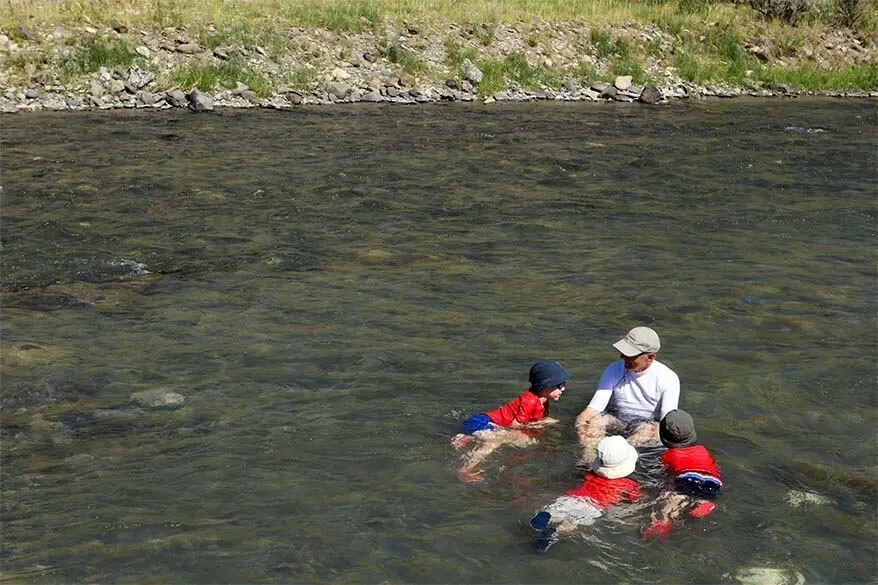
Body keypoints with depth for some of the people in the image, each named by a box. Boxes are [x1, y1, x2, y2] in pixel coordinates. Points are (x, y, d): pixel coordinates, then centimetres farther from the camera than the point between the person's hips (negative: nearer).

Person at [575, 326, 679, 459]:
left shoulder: (668, 378, -13)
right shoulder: (614, 370, -7)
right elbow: (595, 406, -13)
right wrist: (583, 417, -34)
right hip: (617, 421, 3)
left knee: (650, 430, -38)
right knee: (590, 421, -26)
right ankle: (590, 461, -47)